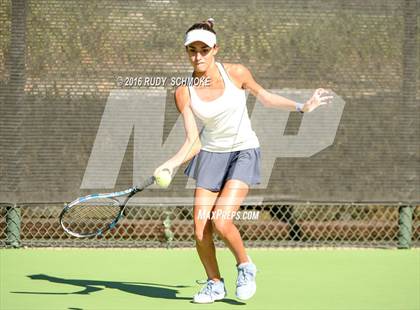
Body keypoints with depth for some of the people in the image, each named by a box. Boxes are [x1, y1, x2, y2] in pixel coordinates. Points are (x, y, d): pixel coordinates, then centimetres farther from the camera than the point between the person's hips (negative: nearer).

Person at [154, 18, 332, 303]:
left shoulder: (236, 73, -14)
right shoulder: (184, 92, -12)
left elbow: (264, 96, 6)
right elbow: (193, 141, -13)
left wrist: (302, 107, 0)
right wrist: (171, 164, -30)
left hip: (244, 152, -2)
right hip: (210, 154, 3)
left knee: (220, 221, -21)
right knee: (200, 229, -5)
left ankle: (245, 265, 7)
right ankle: (215, 283, 19)